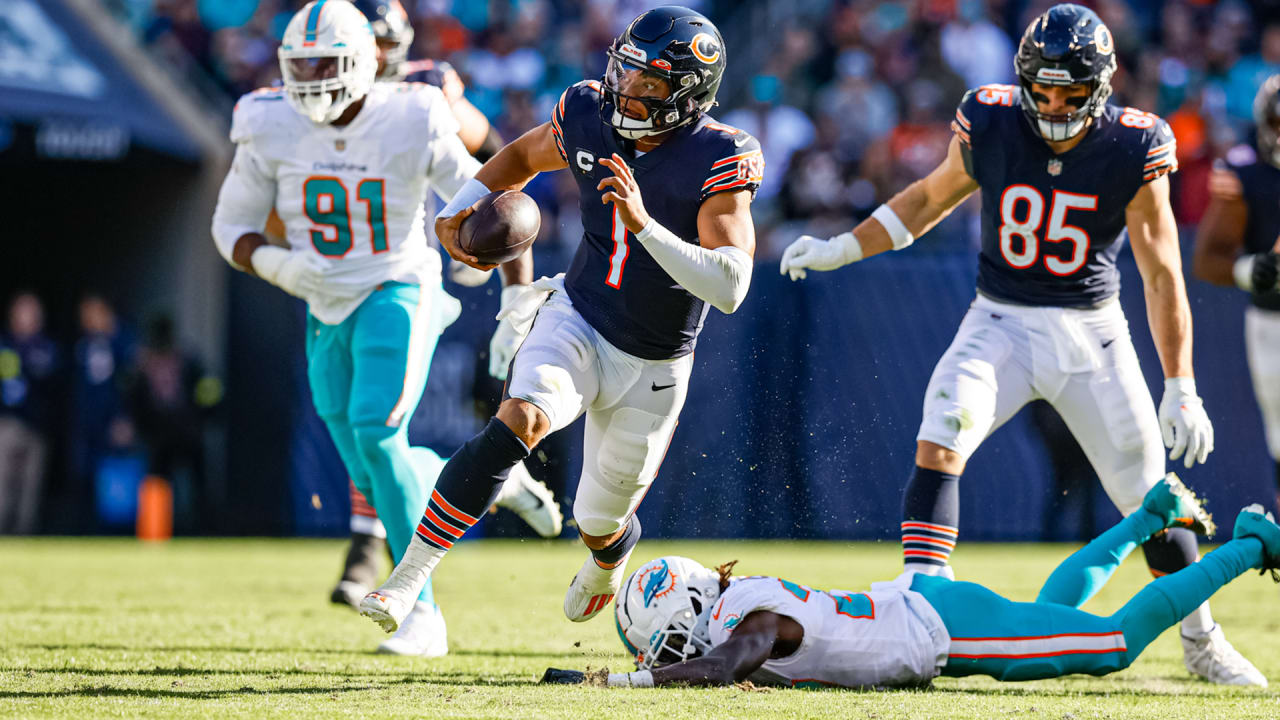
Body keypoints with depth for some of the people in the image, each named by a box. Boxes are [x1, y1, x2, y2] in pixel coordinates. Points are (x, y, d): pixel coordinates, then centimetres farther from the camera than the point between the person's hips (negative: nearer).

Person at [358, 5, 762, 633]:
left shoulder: (719, 160, -22)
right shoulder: (589, 116, -10)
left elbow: (730, 287, -32)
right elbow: (522, 157, 13)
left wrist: (644, 224, -41)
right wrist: (455, 213, -3)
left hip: (652, 369, -1)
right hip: (577, 322, 1)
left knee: (599, 523, 13)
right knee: (521, 421, -31)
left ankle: (611, 557, 54)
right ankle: (407, 578, -29)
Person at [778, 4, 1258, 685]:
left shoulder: (1133, 149, -16)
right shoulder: (989, 124, -12)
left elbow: (1162, 273, -10)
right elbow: (933, 195, 9)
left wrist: (1180, 388, -11)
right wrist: (842, 248, 3)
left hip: (1092, 333, -1)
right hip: (1002, 323, 1)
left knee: (1150, 495, 5)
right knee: (939, 443, -24)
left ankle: (1202, 642, 25)